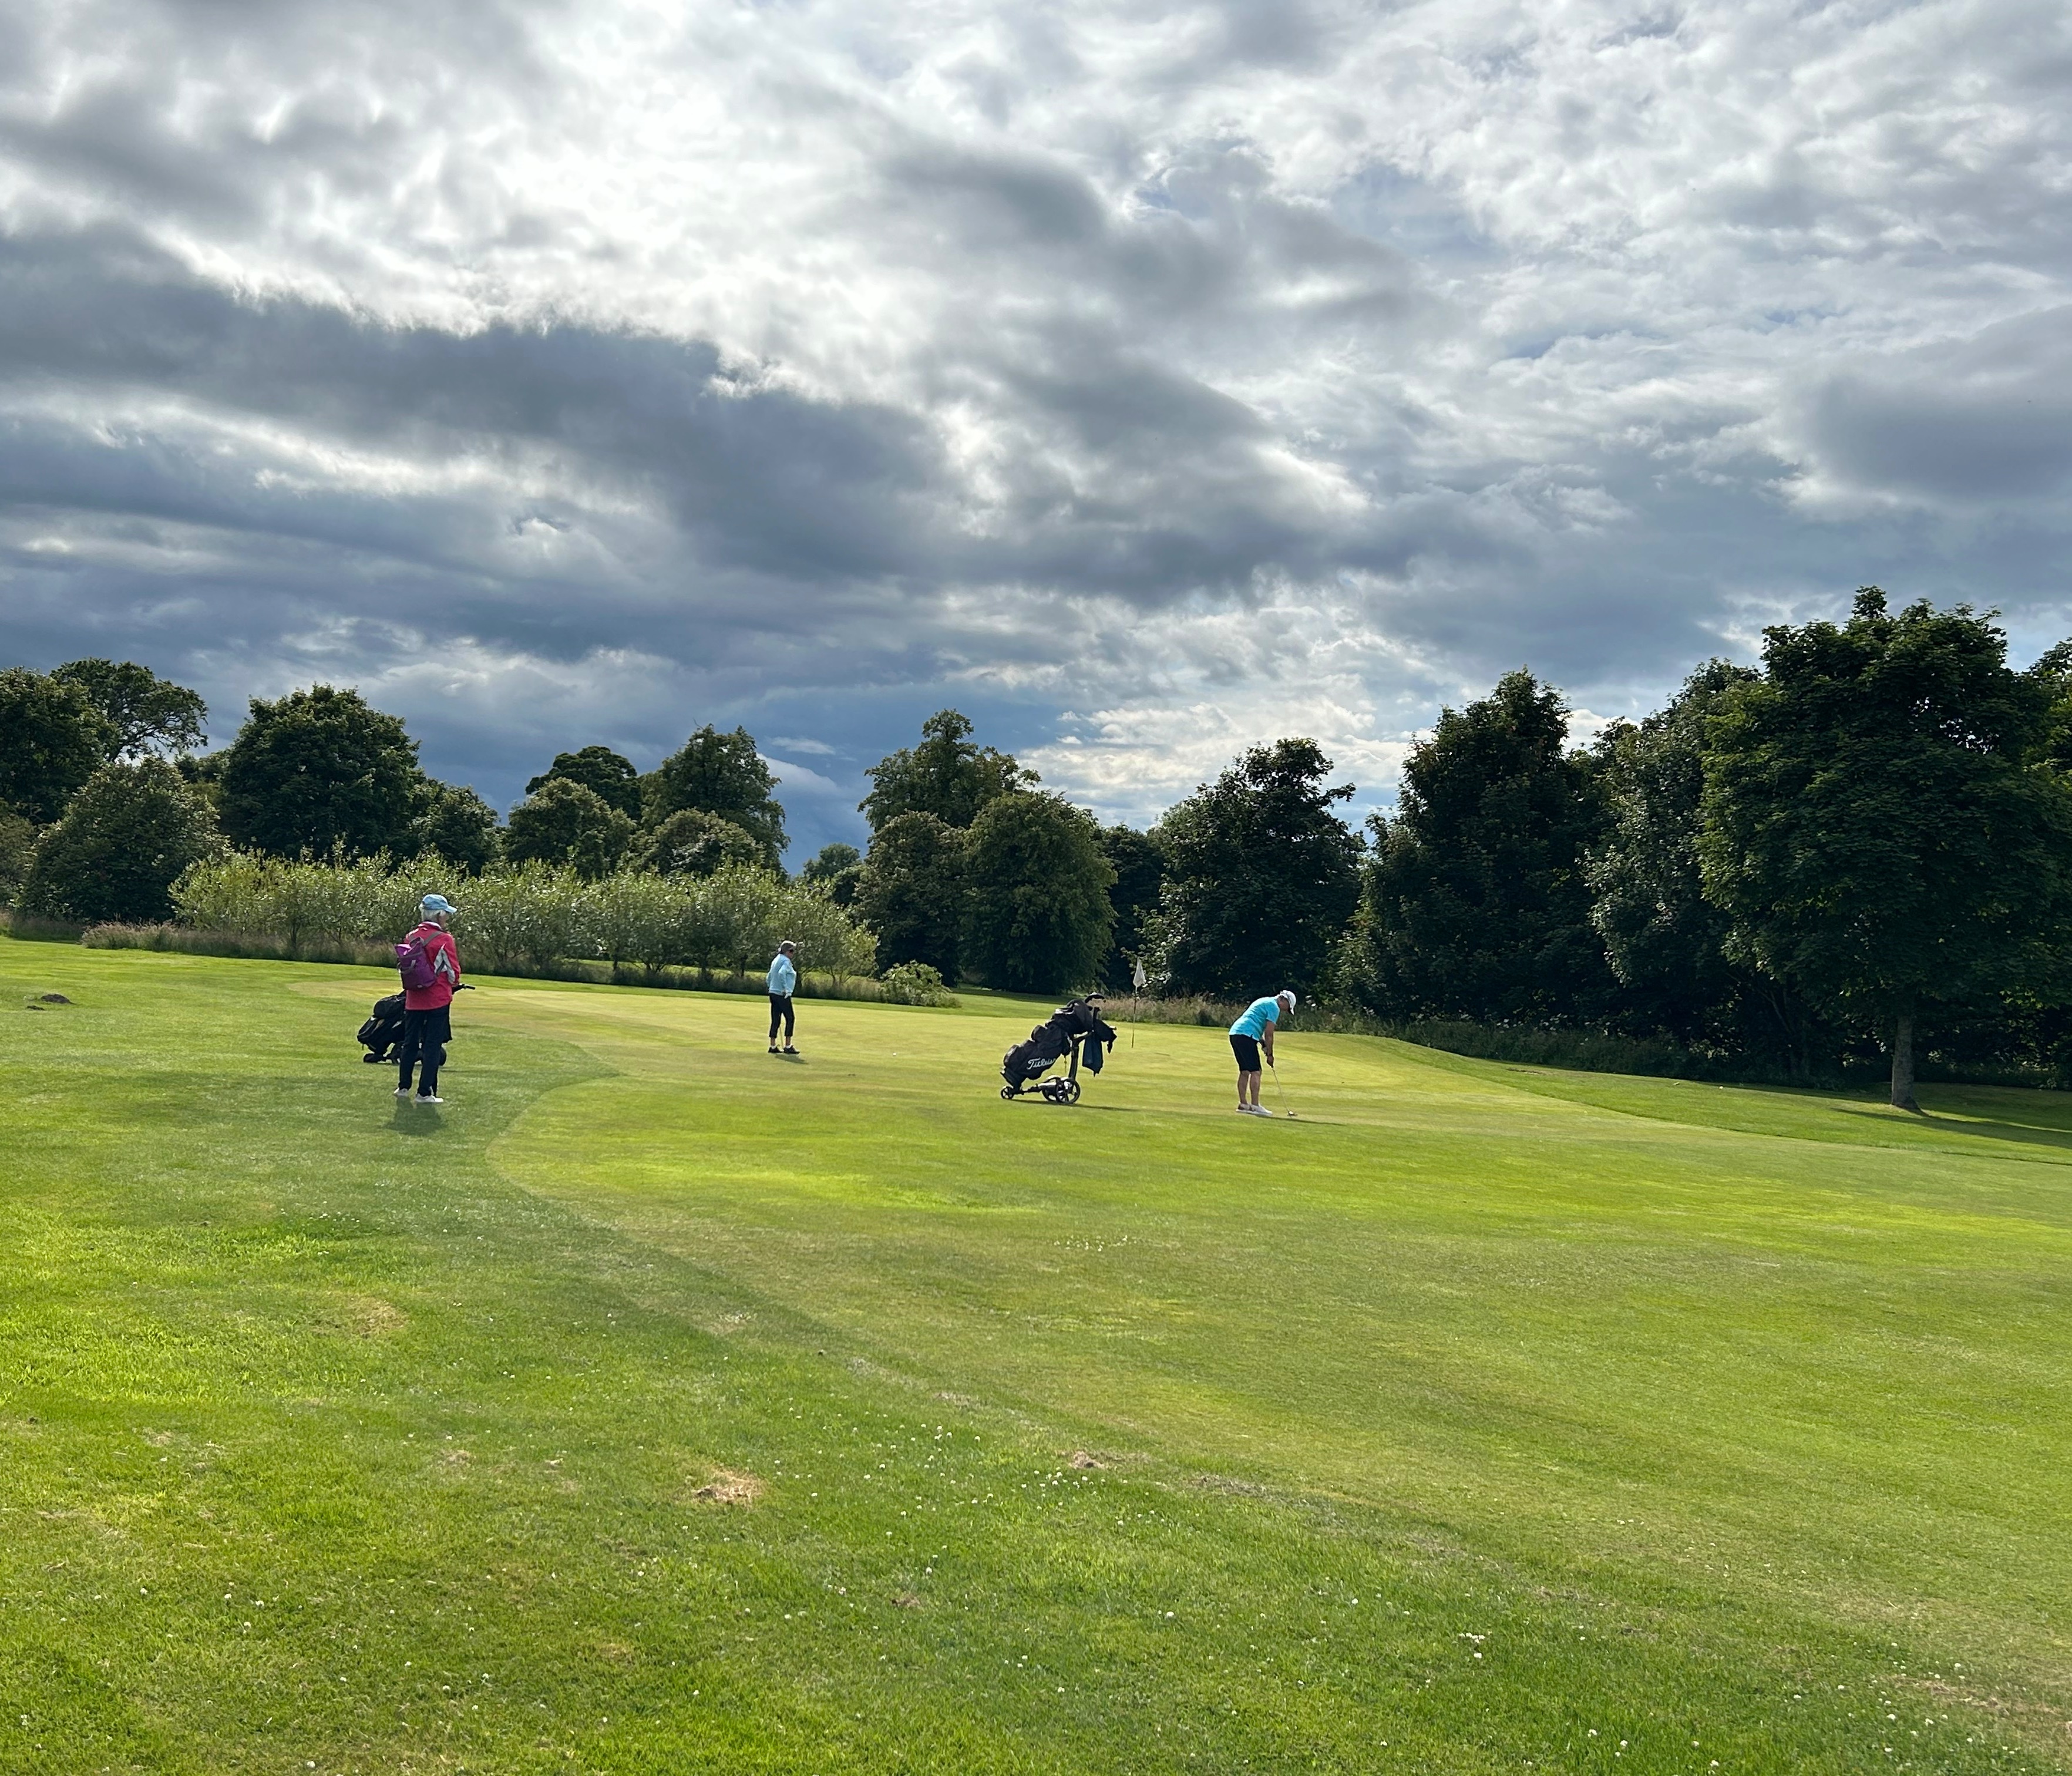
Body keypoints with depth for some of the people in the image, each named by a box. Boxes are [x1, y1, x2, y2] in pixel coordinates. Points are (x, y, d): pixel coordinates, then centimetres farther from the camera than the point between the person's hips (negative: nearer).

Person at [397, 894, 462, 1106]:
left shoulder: (411, 937, 2)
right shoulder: (444, 939, -14)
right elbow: (453, 972, -8)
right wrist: (453, 984, 14)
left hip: (413, 1000, 5)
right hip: (438, 1000, -5)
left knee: (410, 1043, 17)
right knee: (432, 1047, 0)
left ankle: (403, 1087, 25)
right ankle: (425, 1093, 1)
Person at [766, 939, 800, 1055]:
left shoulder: (776, 960, 17)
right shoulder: (786, 961, -11)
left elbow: (769, 977, 22)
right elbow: (781, 973, -29)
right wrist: (785, 989, -24)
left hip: (773, 993, 9)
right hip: (783, 995, -9)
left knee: (775, 1020, 10)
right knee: (789, 1019, -1)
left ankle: (773, 1046, 10)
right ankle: (788, 1046, -2)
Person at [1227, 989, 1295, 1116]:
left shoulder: (1264, 1002, 27)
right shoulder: (1274, 1007, -3)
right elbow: (1269, 1033, -6)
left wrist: (1263, 1043, 16)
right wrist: (1270, 1054, 2)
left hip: (1235, 1033, 10)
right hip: (1246, 1036, -10)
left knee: (1245, 1072, 13)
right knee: (1256, 1072, -8)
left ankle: (1243, 1104, 14)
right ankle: (1254, 1106, -11)